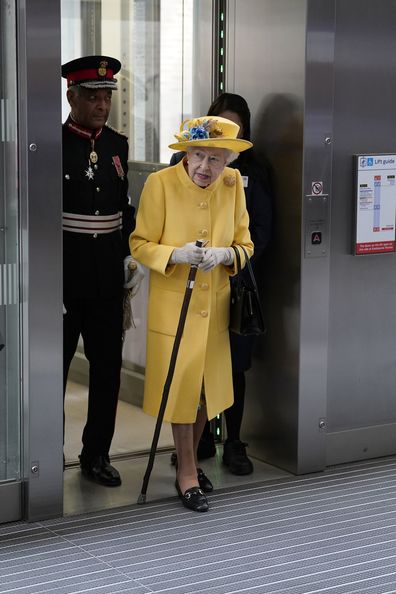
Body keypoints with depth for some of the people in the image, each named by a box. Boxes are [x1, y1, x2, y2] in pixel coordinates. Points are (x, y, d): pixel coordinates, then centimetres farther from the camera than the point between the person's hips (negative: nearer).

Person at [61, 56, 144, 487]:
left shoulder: (117, 145, 9)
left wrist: (131, 254, 8)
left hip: (107, 277, 5)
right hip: (63, 277, -5)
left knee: (108, 367, 9)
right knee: (53, 368, 5)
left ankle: (97, 455, 21)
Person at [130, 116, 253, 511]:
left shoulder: (233, 184, -3)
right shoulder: (160, 183, -14)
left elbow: (245, 245, 2)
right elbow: (140, 244, -9)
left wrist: (224, 254, -20)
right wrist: (176, 254, -27)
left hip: (216, 306, 4)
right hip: (174, 305, -4)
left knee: (206, 388, 15)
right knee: (181, 388, 3)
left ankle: (190, 460, 37)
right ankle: (186, 472, 18)